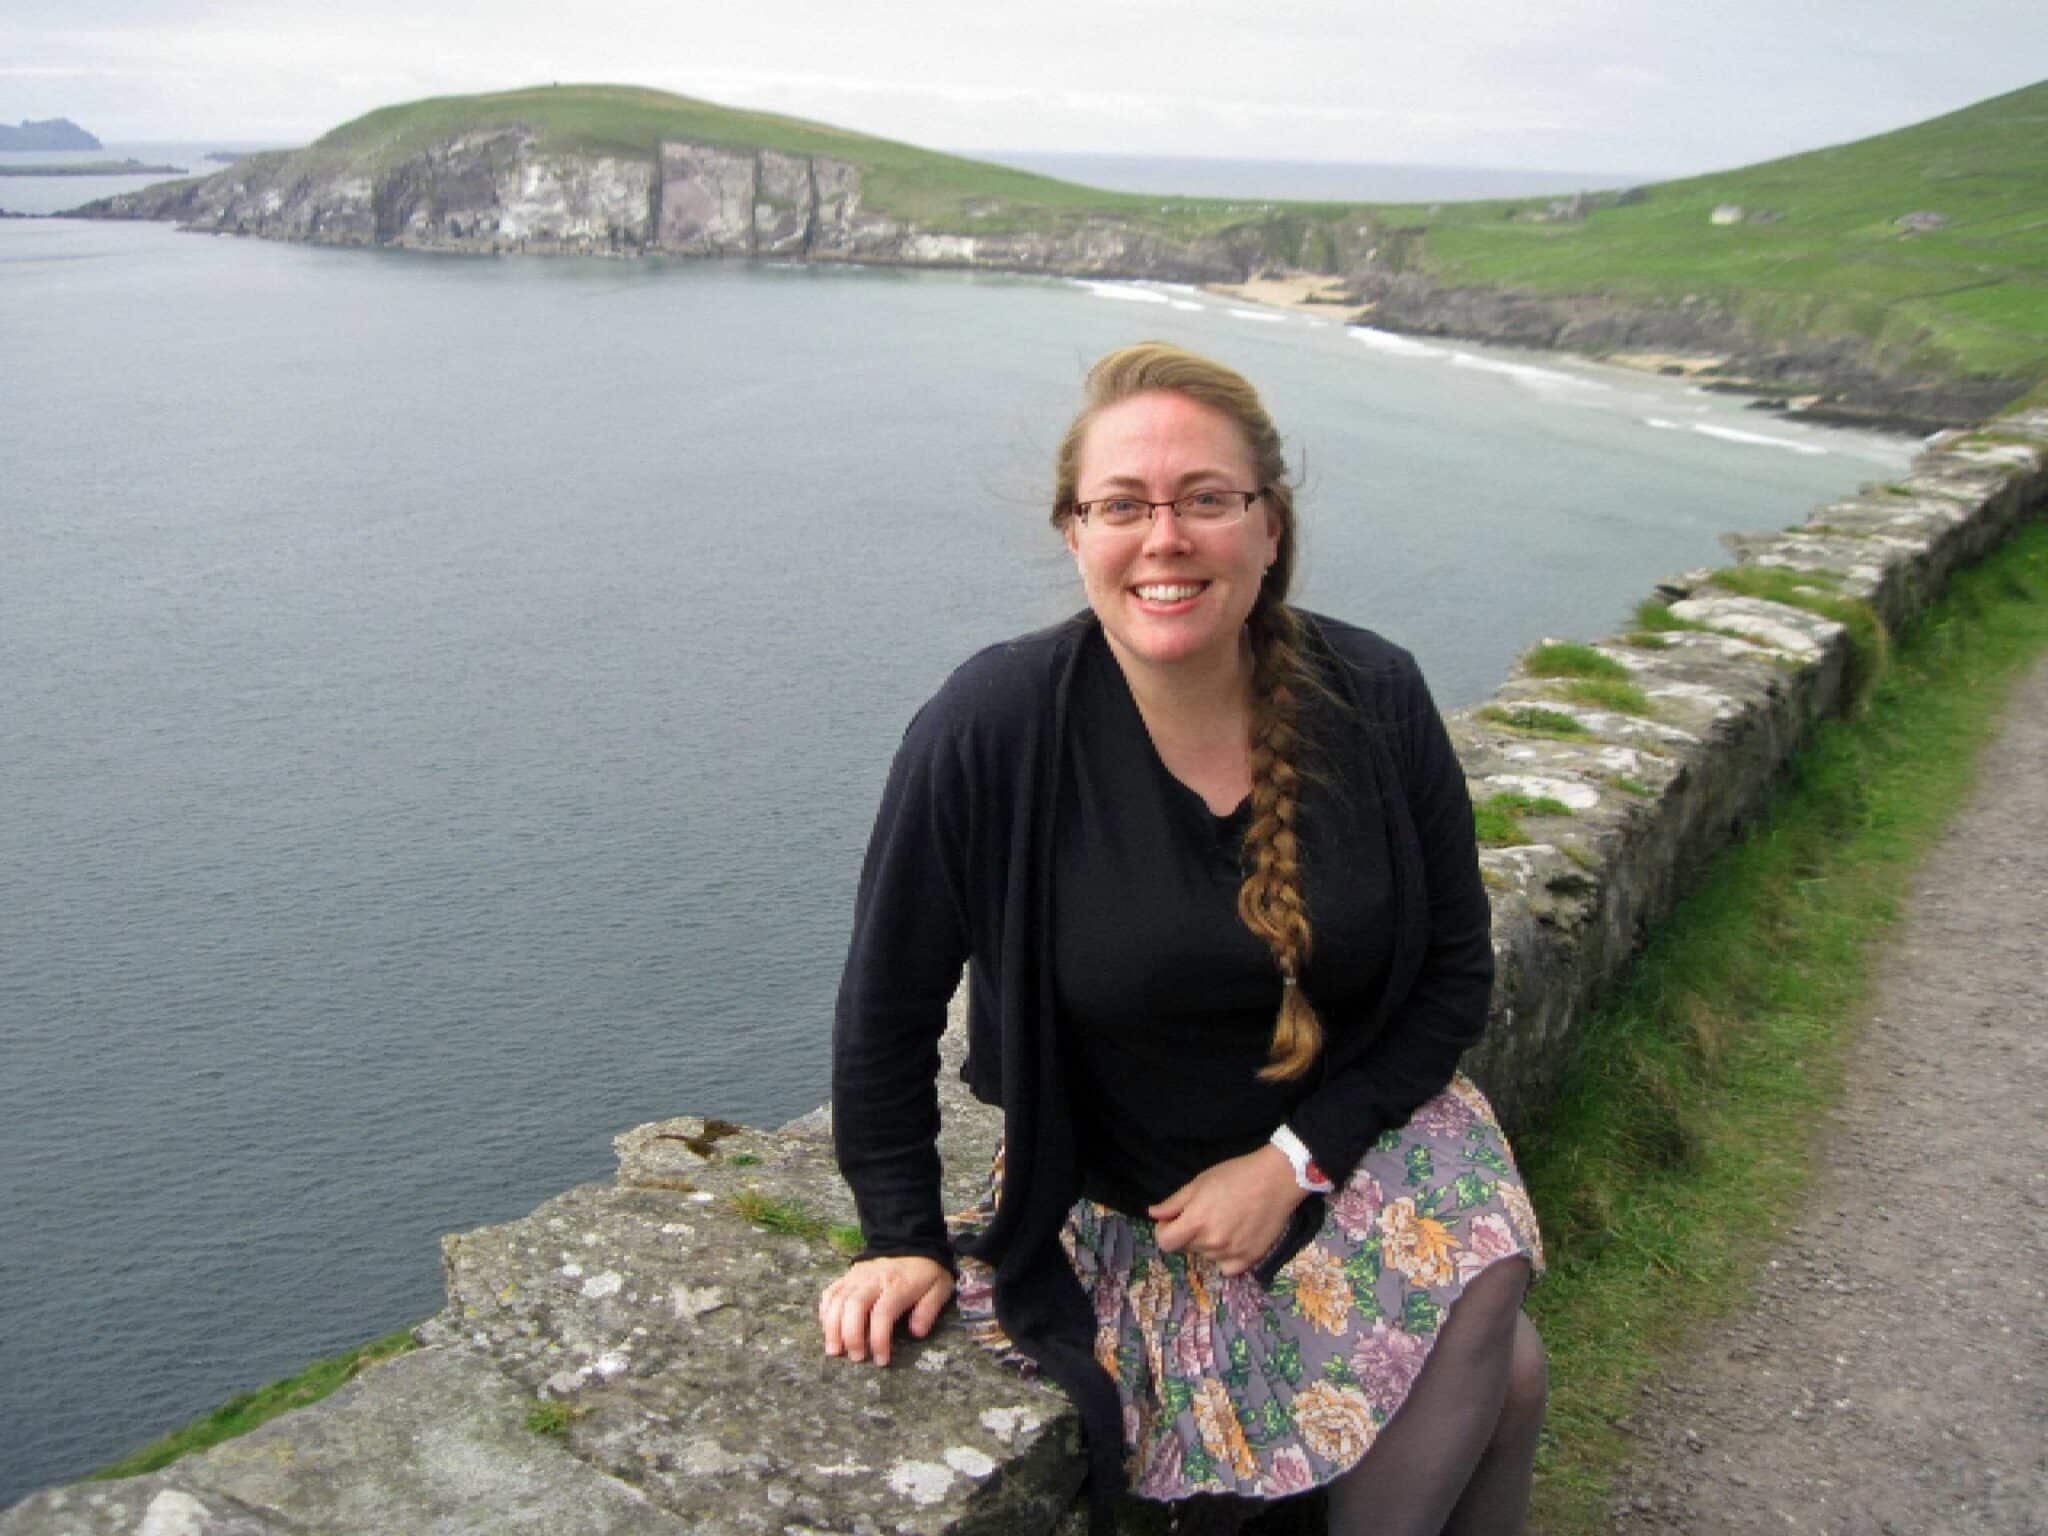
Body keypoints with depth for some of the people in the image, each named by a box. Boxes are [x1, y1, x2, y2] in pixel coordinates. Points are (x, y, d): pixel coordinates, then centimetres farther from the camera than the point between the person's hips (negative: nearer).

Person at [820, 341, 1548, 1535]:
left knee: (1493, 1371, -22)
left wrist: (1294, 1158, -10)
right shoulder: (992, 732, -19)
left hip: (1354, 1135, 3)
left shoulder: (1372, 701, -11)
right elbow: (891, 1004, -7)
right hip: (1119, 1192, -3)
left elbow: (1456, 972, -1)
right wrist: (905, 1237, -3)